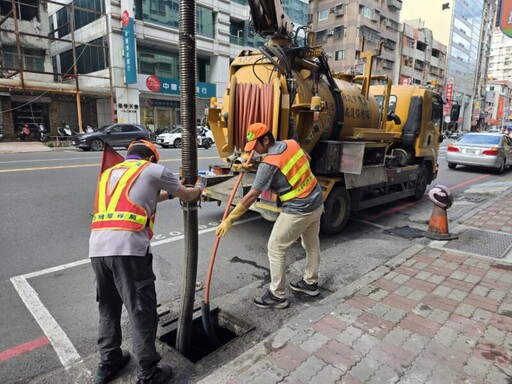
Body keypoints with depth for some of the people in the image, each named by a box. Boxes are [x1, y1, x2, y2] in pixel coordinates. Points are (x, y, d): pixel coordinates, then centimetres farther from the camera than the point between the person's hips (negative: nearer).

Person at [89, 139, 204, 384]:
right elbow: (187, 196, 20)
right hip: (127, 248, -6)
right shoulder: (153, 170, 10)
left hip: (97, 247, 7)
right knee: (142, 313, 6)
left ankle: (108, 364, 38)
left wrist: (169, 193, 48)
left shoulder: (109, 173, 27)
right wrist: (198, 188, 42)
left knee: (108, 308, 23)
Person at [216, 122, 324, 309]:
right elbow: (307, 159, 21)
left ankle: (277, 295, 14)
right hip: (317, 202, 9)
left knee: (276, 248, 4)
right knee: (312, 244, 22)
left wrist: (229, 219, -17)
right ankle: (310, 283, 40)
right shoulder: (292, 144, 1)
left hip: (298, 211, -9)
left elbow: (251, 196, -21)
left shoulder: (268, 164, -21)